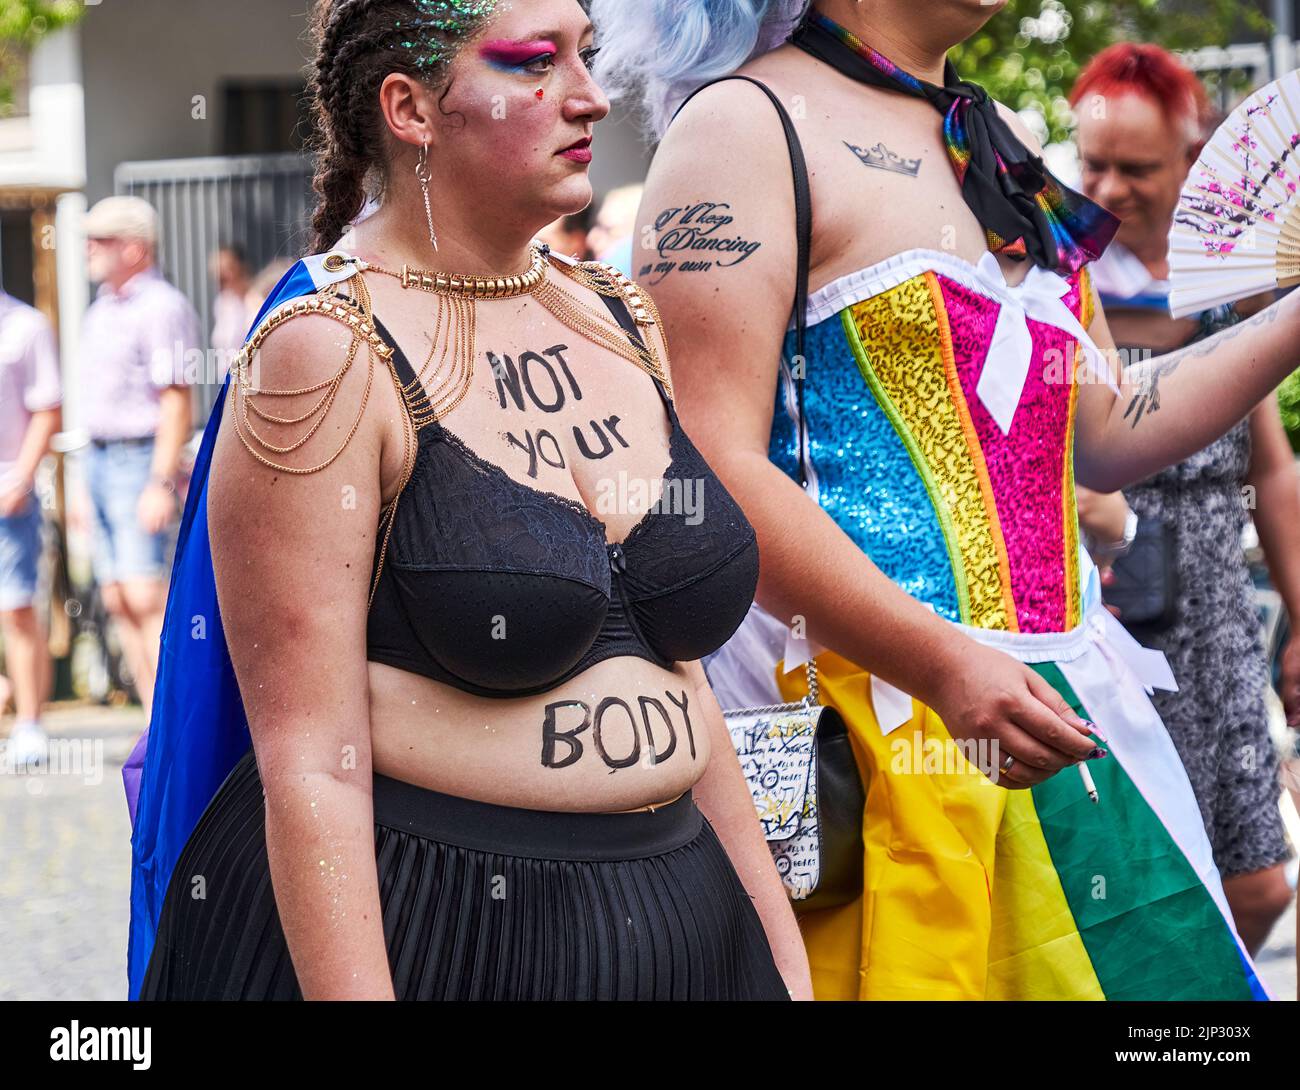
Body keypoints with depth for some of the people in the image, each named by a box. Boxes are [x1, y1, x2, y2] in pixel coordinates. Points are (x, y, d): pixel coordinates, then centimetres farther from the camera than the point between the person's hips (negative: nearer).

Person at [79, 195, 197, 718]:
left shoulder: (162, 307, -12)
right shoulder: (102, 308, 17)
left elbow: (176, 403, -17)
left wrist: (161, 483, -24)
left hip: (140, 460, -9)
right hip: (100, 459, 9)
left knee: (146, 597, -14)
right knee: (117, 600, 6)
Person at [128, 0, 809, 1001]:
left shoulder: (622, 322, 8)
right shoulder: (325, 352, -12)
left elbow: (678, 687, 13)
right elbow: (311, 765, -17)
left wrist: (785, 960, 10)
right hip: (412, 938, -6)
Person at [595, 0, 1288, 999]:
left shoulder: (1004, 141, 20)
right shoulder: (748, 124, -5)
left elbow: (1105, 435, 23)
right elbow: (711, 472, -16)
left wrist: (1294, 321, 15)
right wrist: (943, 663, -23)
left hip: (1055, 710, 8)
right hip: (871, 693, -7)